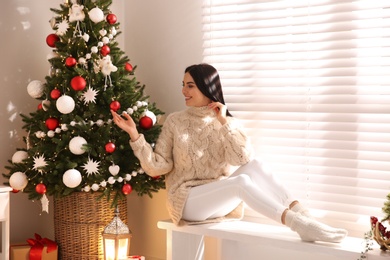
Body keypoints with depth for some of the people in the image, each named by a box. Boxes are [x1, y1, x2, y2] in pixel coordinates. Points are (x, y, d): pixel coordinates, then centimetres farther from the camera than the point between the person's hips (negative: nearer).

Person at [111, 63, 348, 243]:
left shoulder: (228, 123, 7)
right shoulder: (174, 122, 4)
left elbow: (242, 158, -11)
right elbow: (158, 167, -3)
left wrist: (223, 122, -15)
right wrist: (135, 136, -13)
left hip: (223, 202, 3)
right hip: (187, 201, -2)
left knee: (253, 165, -27)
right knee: (241, 181, -32)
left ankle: (301, 214, -39)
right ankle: (295, 223, -43)